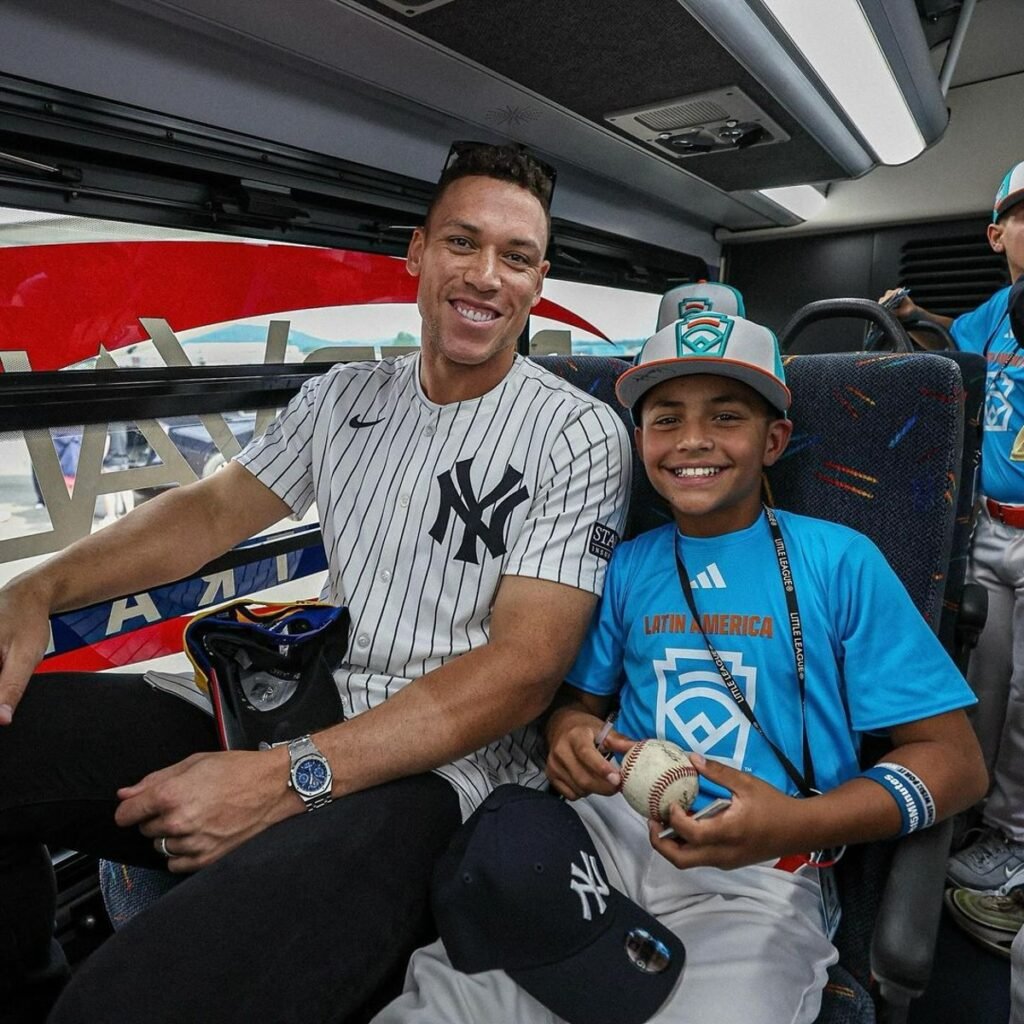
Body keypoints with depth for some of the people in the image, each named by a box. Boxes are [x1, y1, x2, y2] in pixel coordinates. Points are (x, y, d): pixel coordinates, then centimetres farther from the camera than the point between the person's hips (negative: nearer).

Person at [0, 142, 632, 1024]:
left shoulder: (581, 436, -8)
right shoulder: (343, 397, 11)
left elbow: (524, 669, -15)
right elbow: (216, 507, 13)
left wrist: (292, 778, -22)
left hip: (439, 769, -5)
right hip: (299, 719, 6)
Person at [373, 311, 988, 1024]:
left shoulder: (840, 562, -1)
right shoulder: (628, 565, 10)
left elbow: (956, 760, -2)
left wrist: (801, 822, -19)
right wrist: (572, 738, -8)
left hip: (761, 874, -1)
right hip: (612, 831, 2)